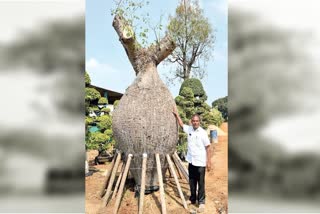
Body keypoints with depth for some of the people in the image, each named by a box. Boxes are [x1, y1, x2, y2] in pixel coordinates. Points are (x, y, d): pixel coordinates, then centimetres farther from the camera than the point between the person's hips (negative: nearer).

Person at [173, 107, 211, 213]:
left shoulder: (203, 132, -12)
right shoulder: (189, 129, 2)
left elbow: (208, 148, -9)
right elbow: (181, 124, 22)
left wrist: (208, 161, -10)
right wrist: (176, 114, 21)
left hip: (200, 163, -5)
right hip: (191, 161, 5)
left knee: (200, 183, 5)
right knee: (192, 182, 17)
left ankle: (201, 202, 17)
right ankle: (192, 199, 32)